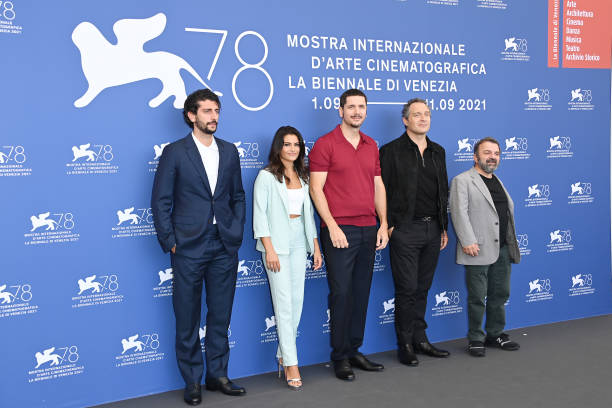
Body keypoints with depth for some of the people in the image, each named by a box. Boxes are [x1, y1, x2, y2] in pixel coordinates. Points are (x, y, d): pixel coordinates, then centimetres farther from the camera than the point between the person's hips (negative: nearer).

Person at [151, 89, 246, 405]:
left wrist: (237, 234, 4)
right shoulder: (174, 152, -2)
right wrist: (169, 242, -7)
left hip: (224, 248, 4)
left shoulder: (229, 151, 10)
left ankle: (217, 374, 24)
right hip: (189, 248, -4)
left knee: (220, 316, 11)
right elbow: (160, 201, -3)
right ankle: (192, 381, 18)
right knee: (187, 319, 5)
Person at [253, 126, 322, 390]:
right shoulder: (266, 177, -3)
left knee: (297, 301, 5)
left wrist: (316, 247, 11)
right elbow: (260, 215, -7)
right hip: (277, 242, -6)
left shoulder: (303, 177, 14)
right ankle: (291, 365, -2)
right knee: (284, 304, -6)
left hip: (299, 242, 6)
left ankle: (283, 355, 19)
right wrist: (269, 249, -14)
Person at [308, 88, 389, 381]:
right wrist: (332, 226, -14)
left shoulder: (372, 146, 15)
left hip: (368, 230, 6)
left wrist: (383, 224, 8)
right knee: (341, 293, -3)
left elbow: (378, 186, 16)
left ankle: (354, 351, 22)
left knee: (361, 293, 10)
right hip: (339, 230, -6)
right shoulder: (325, 144, -3)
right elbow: (316, 188, -8)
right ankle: (340, 357, 9)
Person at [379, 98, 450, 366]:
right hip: (405, 230, -5)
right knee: (407, 289, -1)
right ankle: (405, 345, 11)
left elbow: (443, 191, 17)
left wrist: (444, 227, 14)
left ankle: (420, 339, 24)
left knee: (423, 288, 13)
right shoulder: (391, 151, -4)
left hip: (432, 229, 5)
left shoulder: (438, 151, 14)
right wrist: (388, 226, -11)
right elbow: (383, 191, -7)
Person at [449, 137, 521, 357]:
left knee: (500, 294, 13)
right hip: (478, 249, -7)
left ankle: (495, 334, 26)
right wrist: (468, 241, -21)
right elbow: (459, 212, -13)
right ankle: (475, 339, 11)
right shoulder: (462, 180, -3)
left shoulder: (499, 182, 20)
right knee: (477, 298, -1)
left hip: (503, 249, 7)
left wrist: (512, 243, 18)